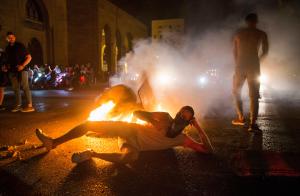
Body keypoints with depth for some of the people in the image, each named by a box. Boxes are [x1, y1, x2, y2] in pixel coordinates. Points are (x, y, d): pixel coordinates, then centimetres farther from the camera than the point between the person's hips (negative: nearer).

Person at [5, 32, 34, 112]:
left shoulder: (20, 46, 1)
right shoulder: (7, 48, 16)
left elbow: (29, 57, -3)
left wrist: (22, 65, -15)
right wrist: (7, 65, 5)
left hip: (22, 69, -6)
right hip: (12, 71, 6)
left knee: (25, 87, -11)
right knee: (15, 88, 5)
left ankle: (30, 106, -14)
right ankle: (18, 105, 11)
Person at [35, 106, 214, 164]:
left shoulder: (182, 139, 2)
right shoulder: (165, 117, 4)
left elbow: (208, 150, -4)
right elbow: (136, 112, 5)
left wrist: (199, 128, -9)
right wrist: (154, 121, -10)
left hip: (136, 145, -2)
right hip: (129, 129, 3)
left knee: (129, 157, -42)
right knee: (88, 124, -9)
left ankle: (92, 154, -19)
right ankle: (53, 142, 9)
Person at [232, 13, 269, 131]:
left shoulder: (238, 33, 8)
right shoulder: (261, 34, 4)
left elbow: (234, 51, 9)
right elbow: (265, 52, 6)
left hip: (240, 66, 1)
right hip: (254, 66, -1)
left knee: (236, 92, 18)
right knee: (254, 95, 3)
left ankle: (241, 118, 17)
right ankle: (252, 123, -4)